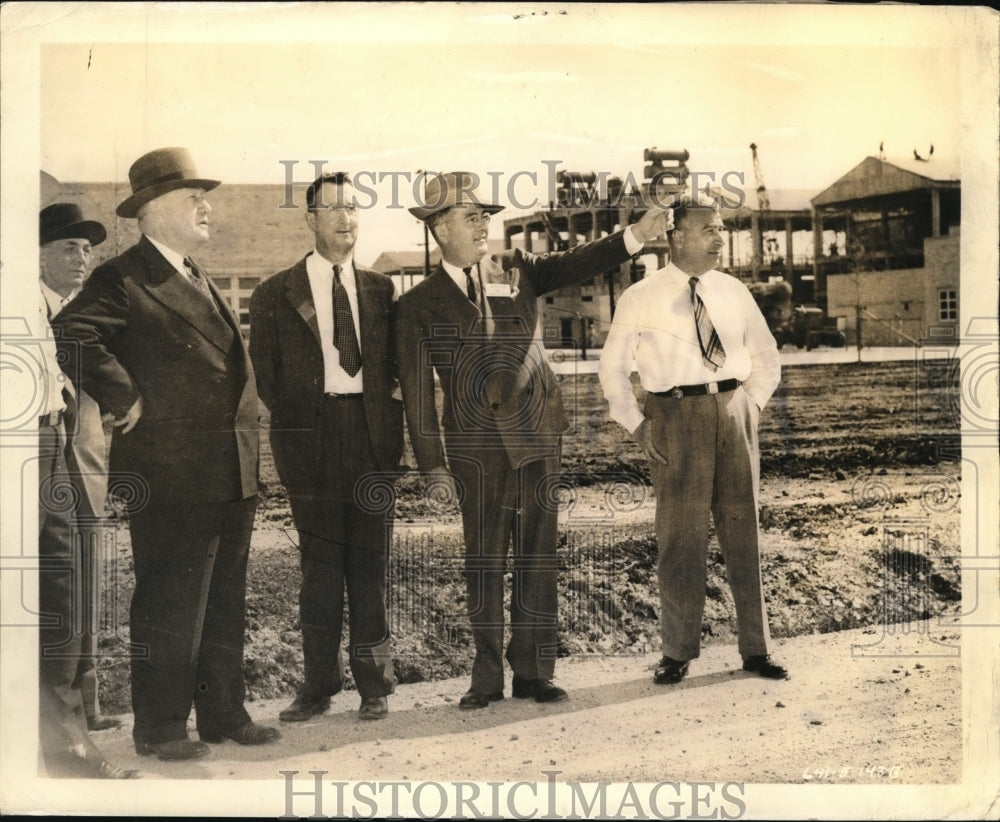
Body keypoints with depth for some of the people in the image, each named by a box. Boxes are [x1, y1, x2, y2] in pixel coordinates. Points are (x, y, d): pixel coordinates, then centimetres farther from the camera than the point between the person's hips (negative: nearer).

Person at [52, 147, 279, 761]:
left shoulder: (198, 278, 18)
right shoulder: (123, 280, -10)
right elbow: (72, 332, -28)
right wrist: (125, 399, -22)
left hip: (231, 474, 8)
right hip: (171, 475, -8)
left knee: (226, 602, 15)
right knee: (171, 606, 1)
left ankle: (225, 715, 26)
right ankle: (160, 728, 13)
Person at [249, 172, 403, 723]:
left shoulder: (380, 290, 12)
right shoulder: (275, 294, 5)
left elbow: (395, 365, 15)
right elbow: (265, 374, 5)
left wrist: (389, 419, 1)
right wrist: (294, 419, -2)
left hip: (372, 434, 2)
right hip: (311, 438, -2)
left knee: (370, 562, 5)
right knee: (319, 564, 2)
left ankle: (374, 683, 14)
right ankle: (318, 684, 11)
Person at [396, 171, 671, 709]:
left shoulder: (516, 270, 10)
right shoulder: (420, 305, 2)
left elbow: (573, 265, -4)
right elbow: (417, 392, 0)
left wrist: (636, 236, -19)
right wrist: (433, 466, -4)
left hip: (537, 437, 2)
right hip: (476, 448, -2)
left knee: (537, 556, 5)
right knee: (484, 561, 5)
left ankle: (533, 672, 14)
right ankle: (487, 678, 15)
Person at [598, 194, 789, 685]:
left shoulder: (733, 292, 10)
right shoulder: (641, 299, 1)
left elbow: (766, 356, 20)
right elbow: (612, 368, 7)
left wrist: (752, 405, 6)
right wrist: (636, 426, 0)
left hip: (733, 413, 3)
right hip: (676, 415, -3)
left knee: (743, 530, 6)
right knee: (680, 535, -1)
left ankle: (755, 649, 14)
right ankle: (677, 652, 11)